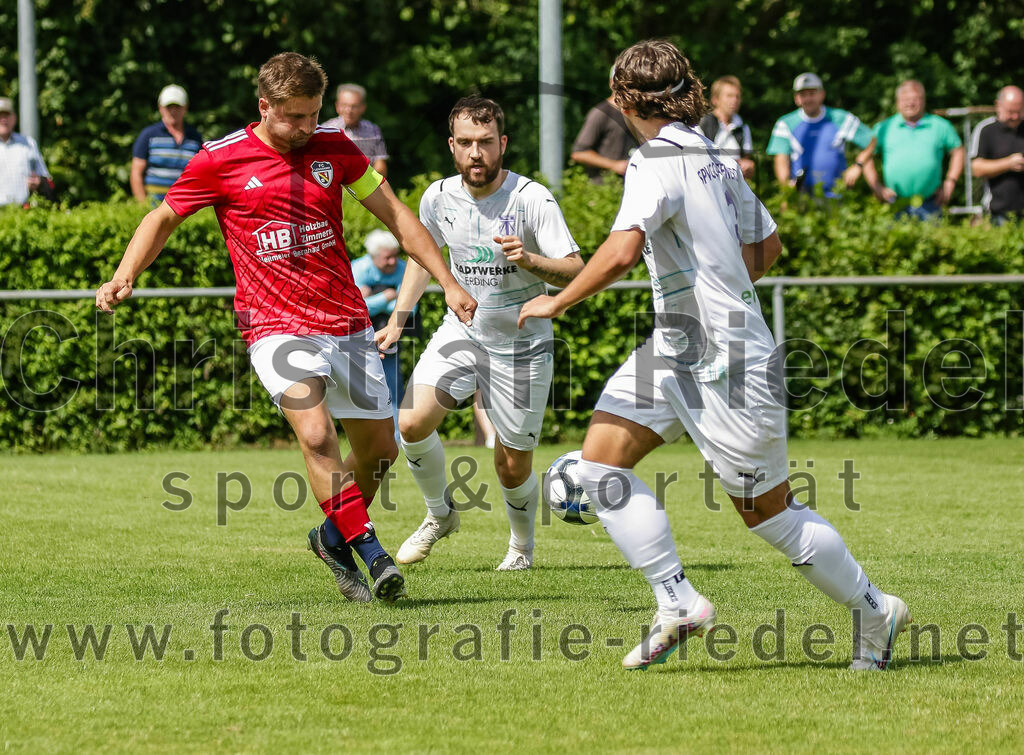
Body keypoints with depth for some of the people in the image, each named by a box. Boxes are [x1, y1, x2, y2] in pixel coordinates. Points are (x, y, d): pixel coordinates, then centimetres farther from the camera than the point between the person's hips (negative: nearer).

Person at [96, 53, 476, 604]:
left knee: (380, 450, 8)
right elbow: (164, 217, 9)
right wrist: (123, 278, -6)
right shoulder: (220, 160, -4)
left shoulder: (334, 148, 5)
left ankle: (334, 537, 34)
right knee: (316, 434, -27)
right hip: (277, 326, -4)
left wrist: (447, 282, 7)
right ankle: (368, 550, -22)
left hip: (348, 325, 4)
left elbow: (395, 215, 12)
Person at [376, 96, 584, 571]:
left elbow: (575, 271, -19)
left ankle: (522, 544, 34)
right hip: (461, 331, 3)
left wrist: (528, 260, -37)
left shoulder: (532, 199, -17)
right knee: (412, 422, -19)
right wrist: (397, 320, 12)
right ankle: (440, 514, 7)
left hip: (522, 345, -3)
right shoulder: (438, 197, -4)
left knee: (513, 467, 2)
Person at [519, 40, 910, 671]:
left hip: (724, 362, -9)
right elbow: (767, 247, 19)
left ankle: (874, 611, 19)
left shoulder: (658, 158, -17)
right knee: (601, 460, -1)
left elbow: (620, 253, -30)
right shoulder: (716, 160, 9)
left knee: (769, 512, 3)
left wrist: (556, 303, -17)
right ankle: (678, 602, -3)